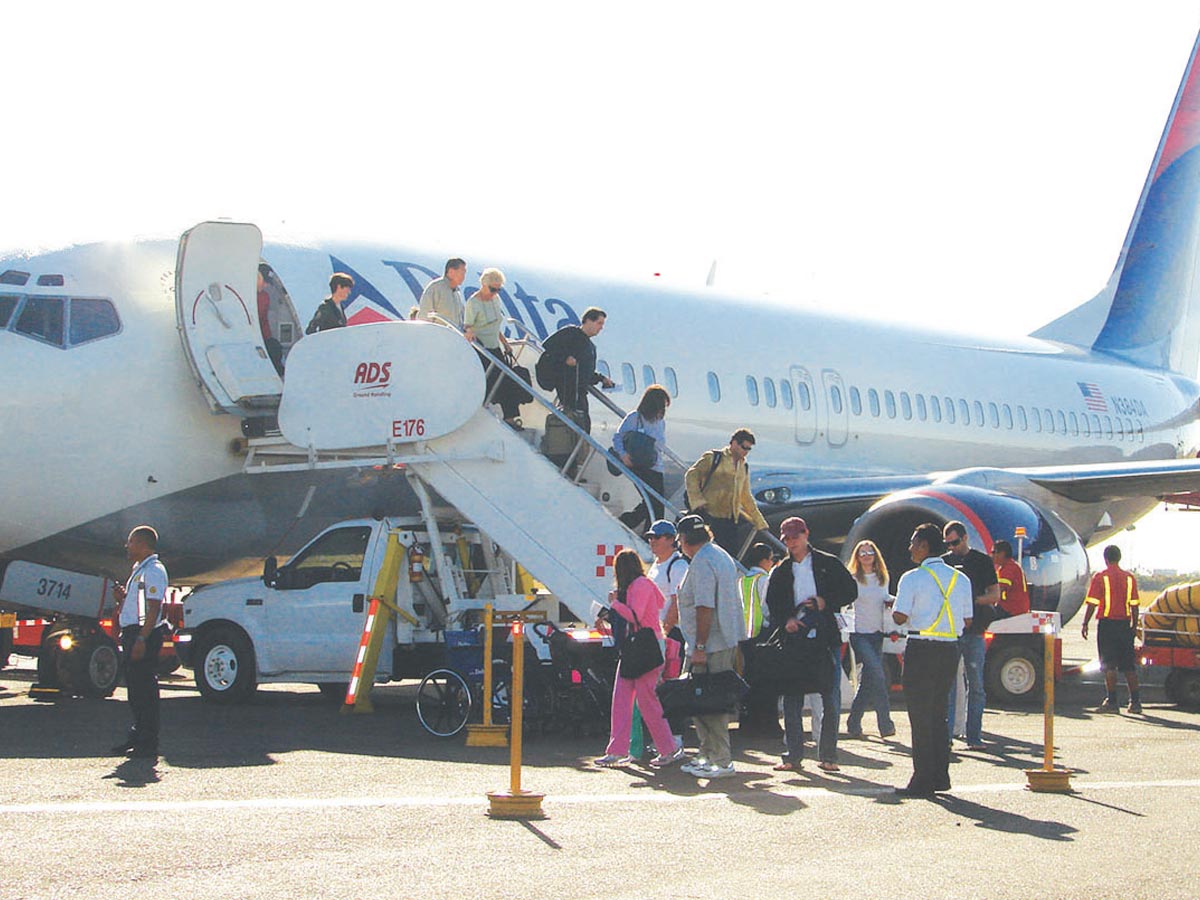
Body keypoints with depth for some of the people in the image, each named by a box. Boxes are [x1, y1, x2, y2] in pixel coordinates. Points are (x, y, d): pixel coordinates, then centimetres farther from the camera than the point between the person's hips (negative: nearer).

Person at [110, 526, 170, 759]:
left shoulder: (153, 570, -11)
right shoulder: (140, 569, 20)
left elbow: (153, 609, -19)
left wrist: (141, 639, -25)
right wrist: (122, 596, 9)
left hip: (145, 635, -10)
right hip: (132, 633, 10)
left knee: (145, 688, -8)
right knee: (135, 687, 15)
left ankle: (148, 744, -6)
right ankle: (137, 736, 24)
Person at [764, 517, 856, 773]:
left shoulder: (828, 564, 6)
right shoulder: (781, 572, 13)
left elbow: (850, 592, 5)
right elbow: (772, 605, 10)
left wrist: (825, 602, -9)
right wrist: (786, 620, -9)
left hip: (826, 639, -2)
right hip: (794, 640, 2)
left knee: (831, 699, -1)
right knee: (792, 698, 0)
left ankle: (828, 756, 6)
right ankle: (793, 755, 5)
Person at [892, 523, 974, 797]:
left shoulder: (912, 578, -9)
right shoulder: (960, 579, 7)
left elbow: (900, 617, -13)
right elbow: (967, 621, 8)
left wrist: (893, 608, 8)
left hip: (921, 650, -5)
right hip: (950, 650, 5)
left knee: (920, 715, 0)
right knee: (939, 713, 16)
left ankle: (923, 780, -1)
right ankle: (940, 776, 17)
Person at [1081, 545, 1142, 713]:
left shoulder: (1100, 577, -6)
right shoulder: (1130, 578, 6)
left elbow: (1092, 604, -9)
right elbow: (1134, 605, 8)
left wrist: (1085, 624, -2)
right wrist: (1134, 625, 16)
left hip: (1107, 623, -4)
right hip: (1125, 623, 4)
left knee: (1109, 664, -2)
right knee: (1129, 665, 9)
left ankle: (1112, 701, -6)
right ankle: (1135, 701, 10)